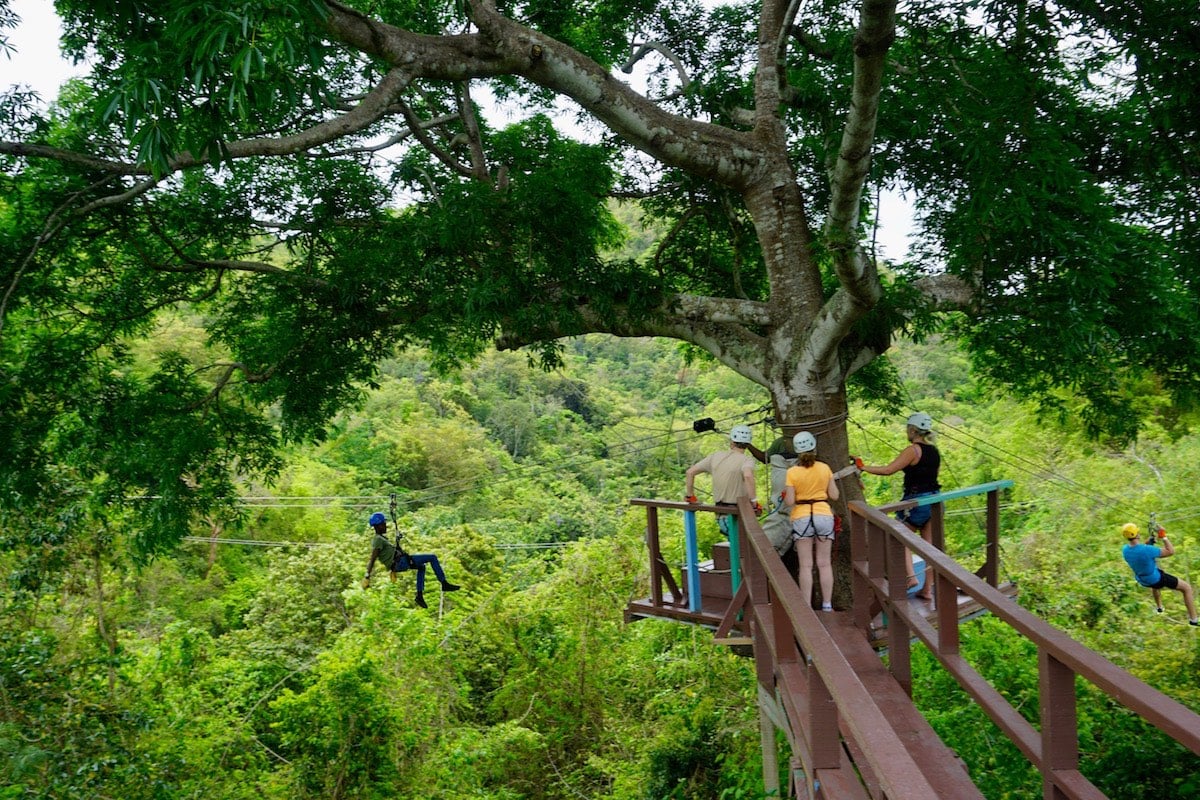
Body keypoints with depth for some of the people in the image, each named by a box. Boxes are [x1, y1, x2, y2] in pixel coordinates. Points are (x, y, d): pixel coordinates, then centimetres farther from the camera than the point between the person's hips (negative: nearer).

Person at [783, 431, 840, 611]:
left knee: (805, 566, 3)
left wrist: (785, 495, 10)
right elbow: (834, 495, 0)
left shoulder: (792, 473, -9)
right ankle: (827, 605, 11)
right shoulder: (825, 468, -3)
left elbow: (789, 502, -11)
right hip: (824, 515, 2)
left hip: (801, 518, -2)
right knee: (824, 564, 9)